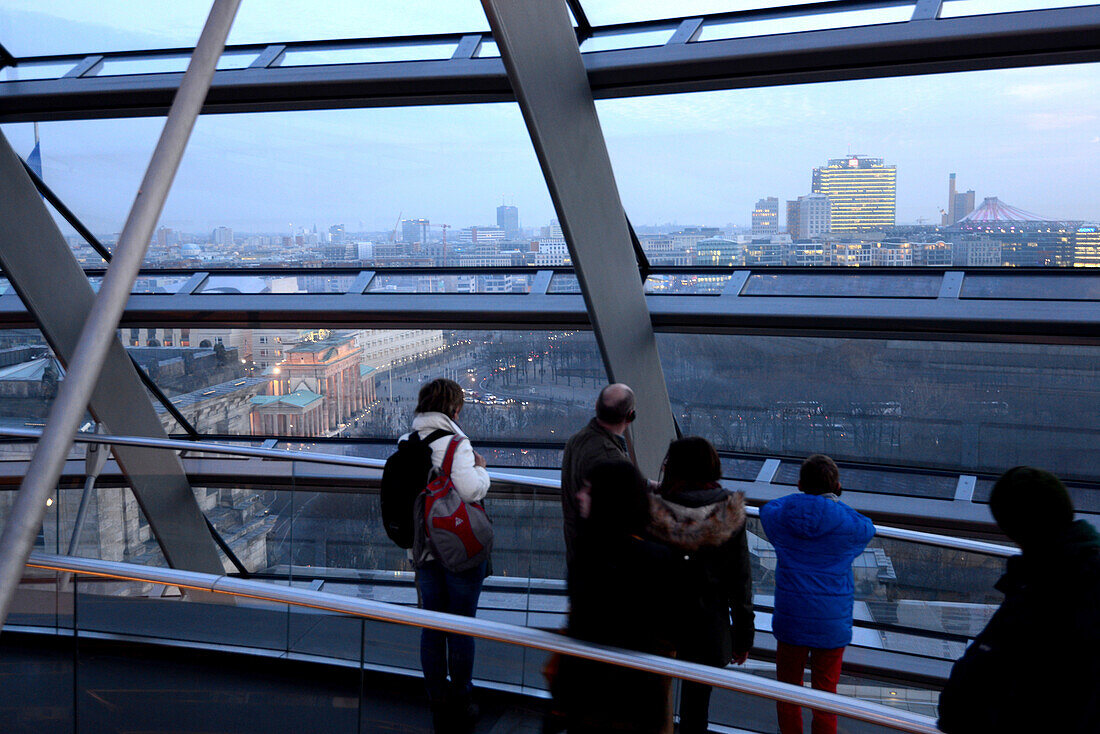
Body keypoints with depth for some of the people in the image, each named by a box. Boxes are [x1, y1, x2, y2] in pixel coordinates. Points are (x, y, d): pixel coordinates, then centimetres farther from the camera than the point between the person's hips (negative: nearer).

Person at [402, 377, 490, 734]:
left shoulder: (405, 444, 2)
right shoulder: (455, 443, -17)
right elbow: (470, 490, -26)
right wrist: (480, 468, -8)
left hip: (424, 548, 5)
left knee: (432, 627, 13)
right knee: (461, 628, 7)